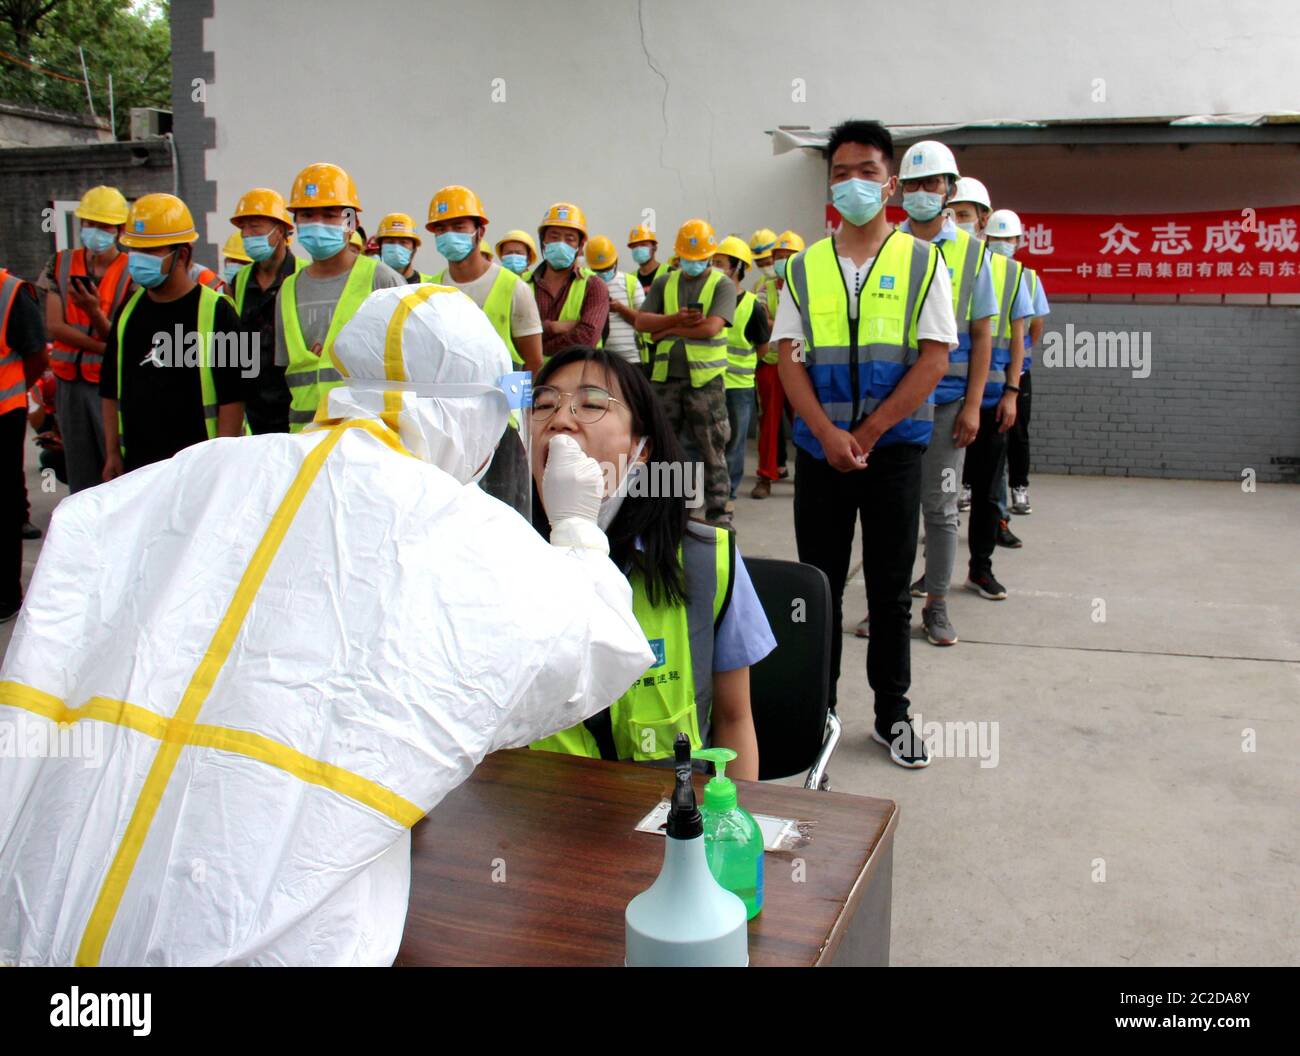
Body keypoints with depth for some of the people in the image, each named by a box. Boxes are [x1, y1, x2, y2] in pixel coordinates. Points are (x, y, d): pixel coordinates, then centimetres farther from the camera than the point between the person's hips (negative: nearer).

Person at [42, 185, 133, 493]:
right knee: (80, 474, 11)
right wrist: (105, 347, -13)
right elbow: (54, 326, -2)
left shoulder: (131, 274, -3)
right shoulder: (60, 265, 8)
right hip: (69, 384, 4)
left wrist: (94, 311, -27)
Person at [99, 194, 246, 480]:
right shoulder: (129, 310, 11)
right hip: (135, 463, 6)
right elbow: (111, 389, 16)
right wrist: (112, 453, 12)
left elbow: (233, 396, -9)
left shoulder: (215, 311, -7)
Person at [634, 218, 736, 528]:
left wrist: (668, 329, -8)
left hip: (705, 378, -4)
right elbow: (641, 321, 2)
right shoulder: (665, 283, 13)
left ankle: (718, 512, 6)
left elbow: (712, 327, -15)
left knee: (712, 449, -1)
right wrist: (678, 319, -13)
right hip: (666, 377, 4)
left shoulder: (722, 285, 1)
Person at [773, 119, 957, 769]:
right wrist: (829, 434, -13)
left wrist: (867, 434, -11)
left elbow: (935, 357, -6)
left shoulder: (921, 261, 2)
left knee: (890, 588, 6)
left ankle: (892, 715, 20)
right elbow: (790, 356, 1)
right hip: (820, 448, 2)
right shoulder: (804, 268, 8)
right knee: (819, 585, 8)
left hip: (893, 447, -1)